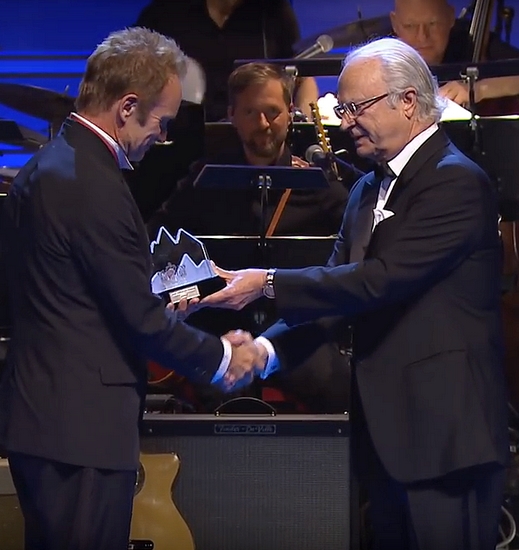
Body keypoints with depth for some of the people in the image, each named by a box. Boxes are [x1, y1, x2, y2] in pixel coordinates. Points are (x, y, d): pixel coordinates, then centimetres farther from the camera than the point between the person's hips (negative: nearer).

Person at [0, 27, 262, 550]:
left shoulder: (45, 166, 11)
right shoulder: (93, 185, -20)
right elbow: (143, 320, -16)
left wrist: (156, 305, 17)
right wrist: (221, 357, -2)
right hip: (80, 427, -10)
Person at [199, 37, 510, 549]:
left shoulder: (456, 181, -13)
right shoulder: (368, 190, 16)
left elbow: (381, 278, -21)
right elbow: (337, 292, 10)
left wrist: (269, 284, -18)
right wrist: (267, 349, -7)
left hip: (444, 431, -9)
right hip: (385, 430, 9)